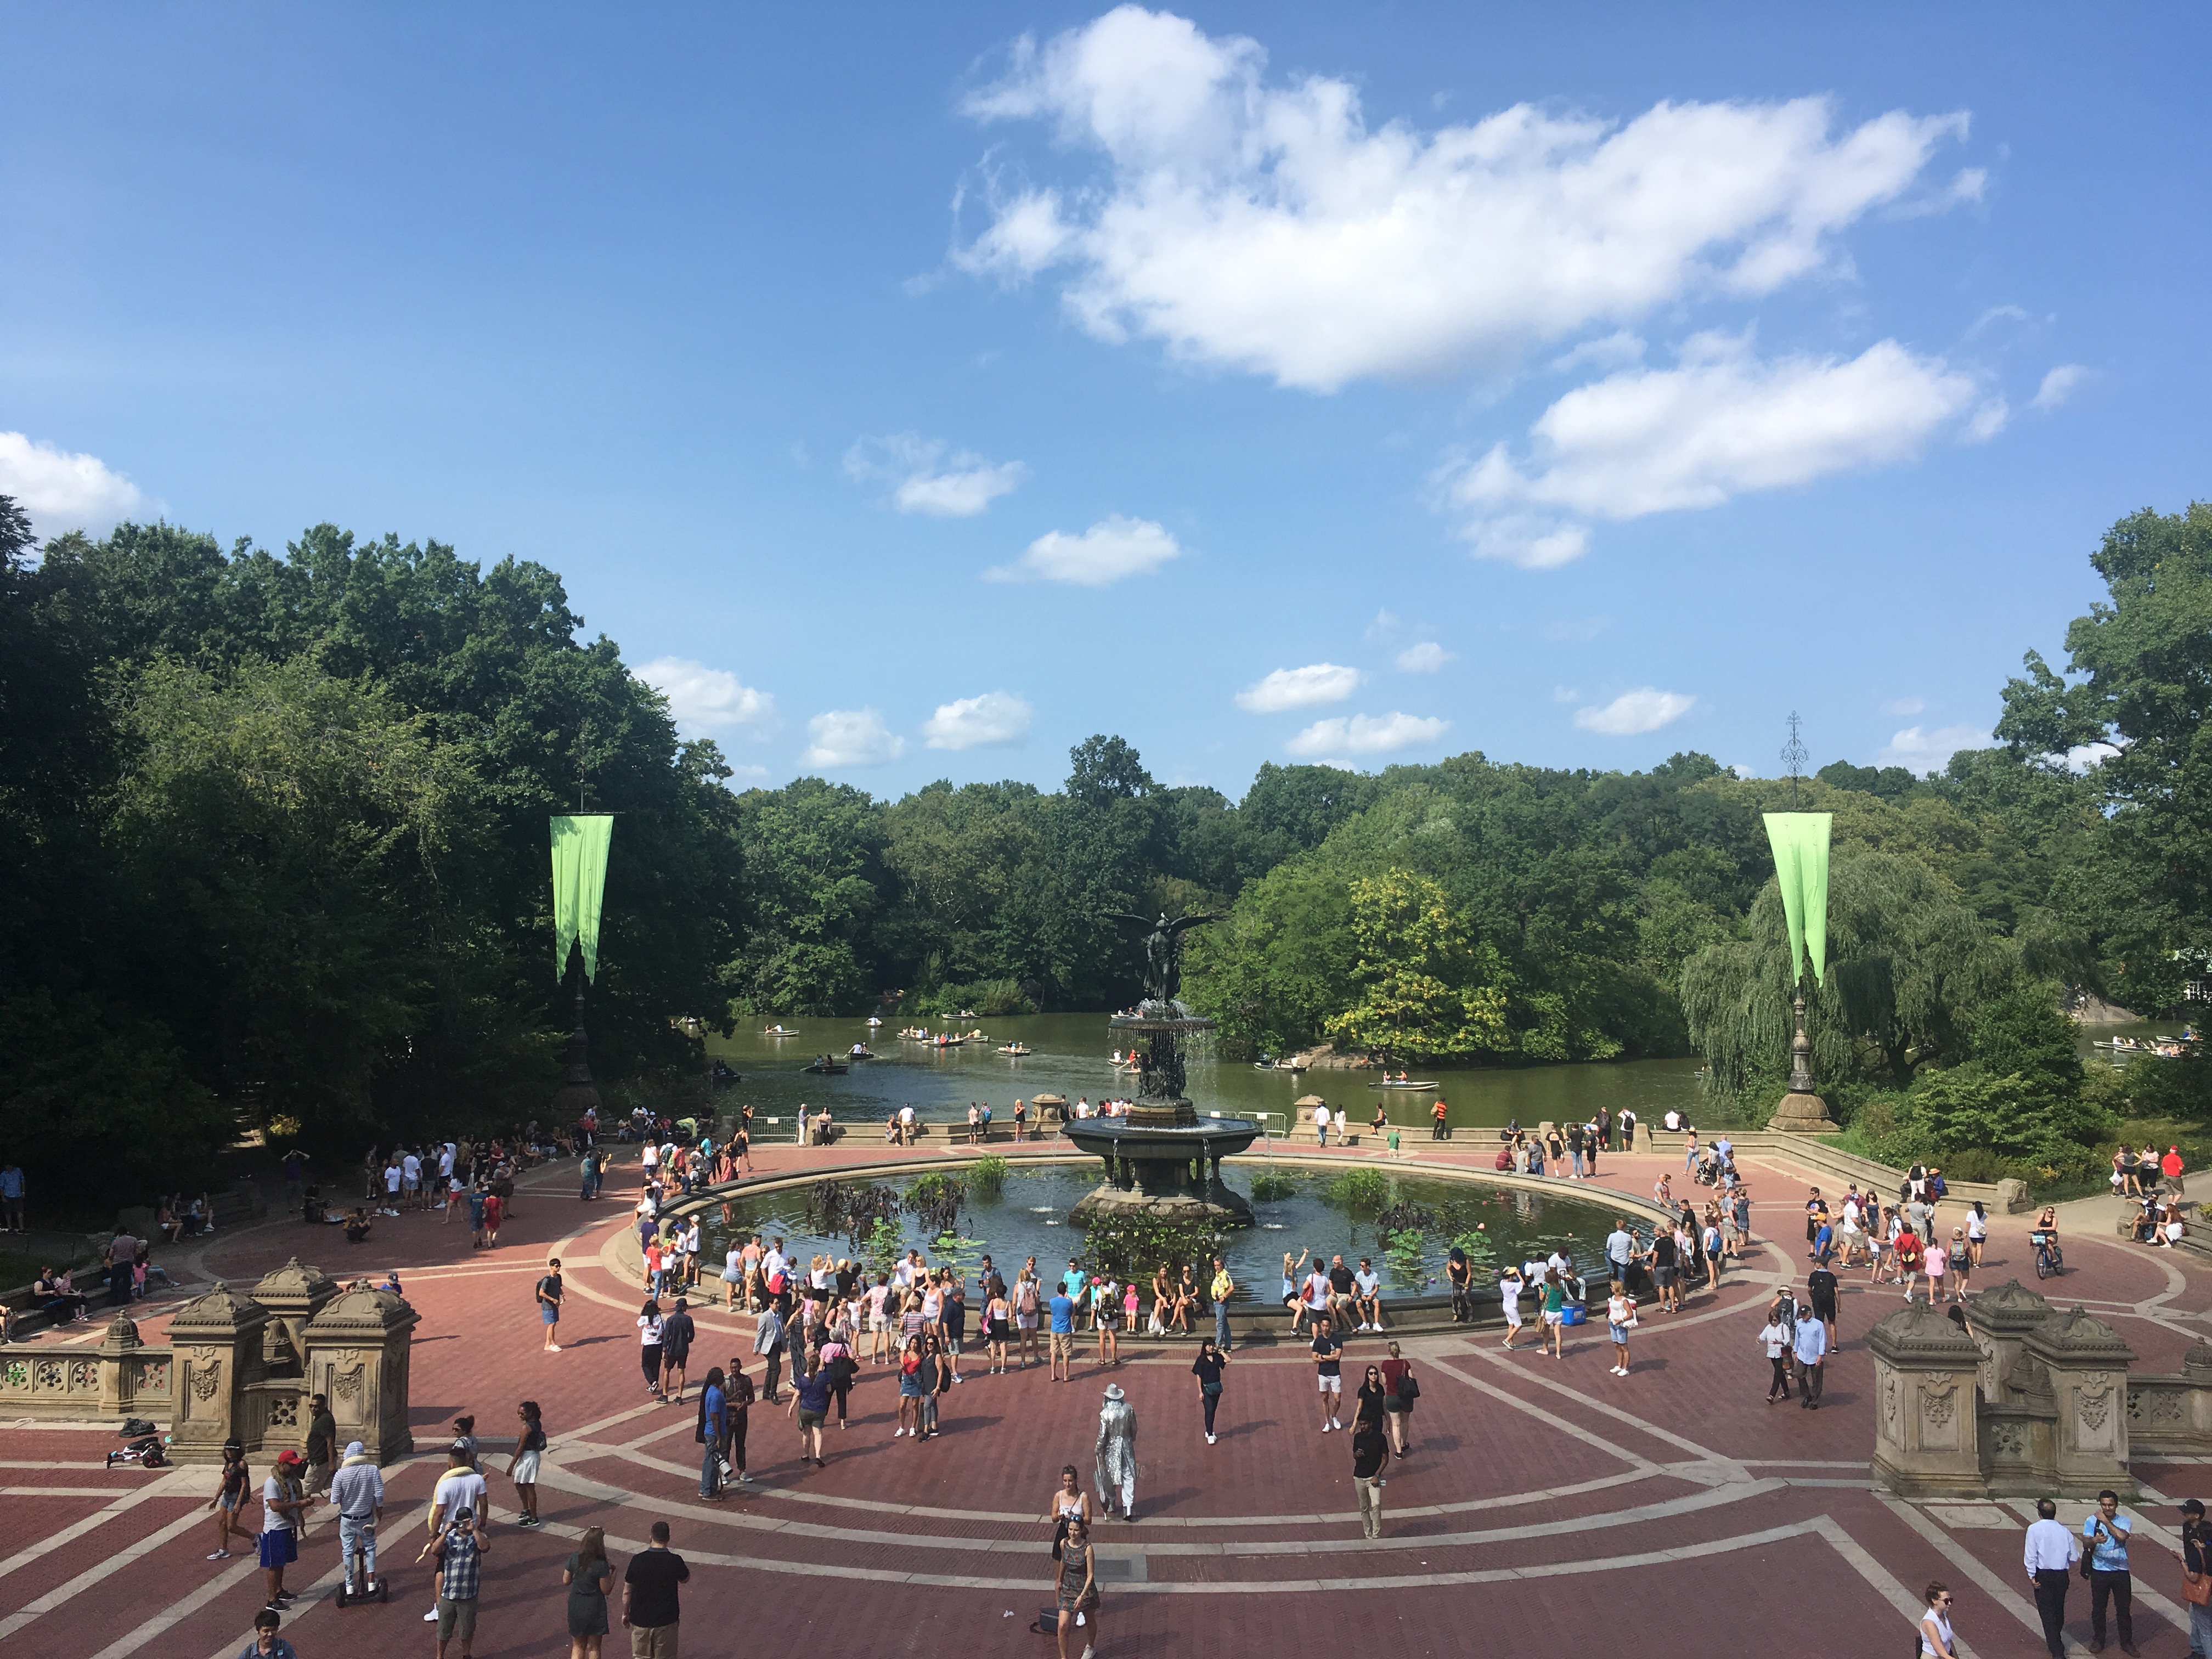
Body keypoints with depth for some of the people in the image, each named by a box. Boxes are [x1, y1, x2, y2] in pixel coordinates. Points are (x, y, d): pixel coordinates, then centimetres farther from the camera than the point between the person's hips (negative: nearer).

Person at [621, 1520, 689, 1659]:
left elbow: (627, 1592, -2)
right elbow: (685, 1580, 6)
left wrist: (625, 1614, 13)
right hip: (666, 1620, -1)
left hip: (640, 1619, 1)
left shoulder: (638, 1560, -12)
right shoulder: (675, 1561, -15)